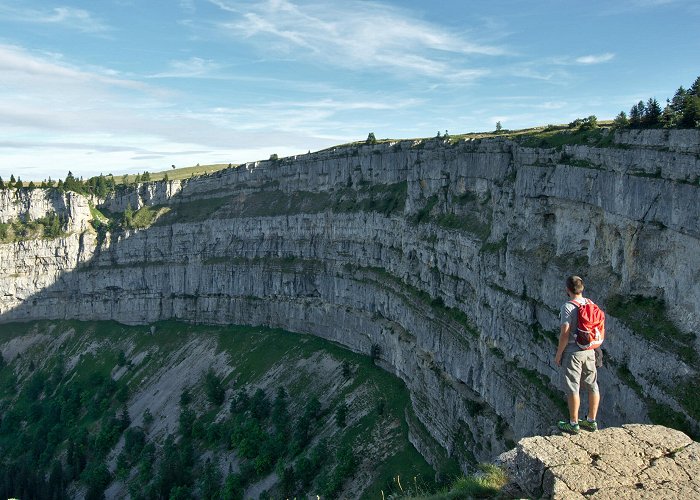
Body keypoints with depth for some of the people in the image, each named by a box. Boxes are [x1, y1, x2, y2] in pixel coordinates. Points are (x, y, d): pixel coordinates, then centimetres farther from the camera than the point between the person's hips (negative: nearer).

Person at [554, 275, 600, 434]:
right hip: (590, 351, 7)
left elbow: (565, 334, -19)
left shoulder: (567, 307, -17)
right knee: (592, 386, 14)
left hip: (573, 352, -7)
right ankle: (591, 421, 25)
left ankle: (573, 424, 11)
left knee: (572, 388, 2)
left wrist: (558, 355, -9)